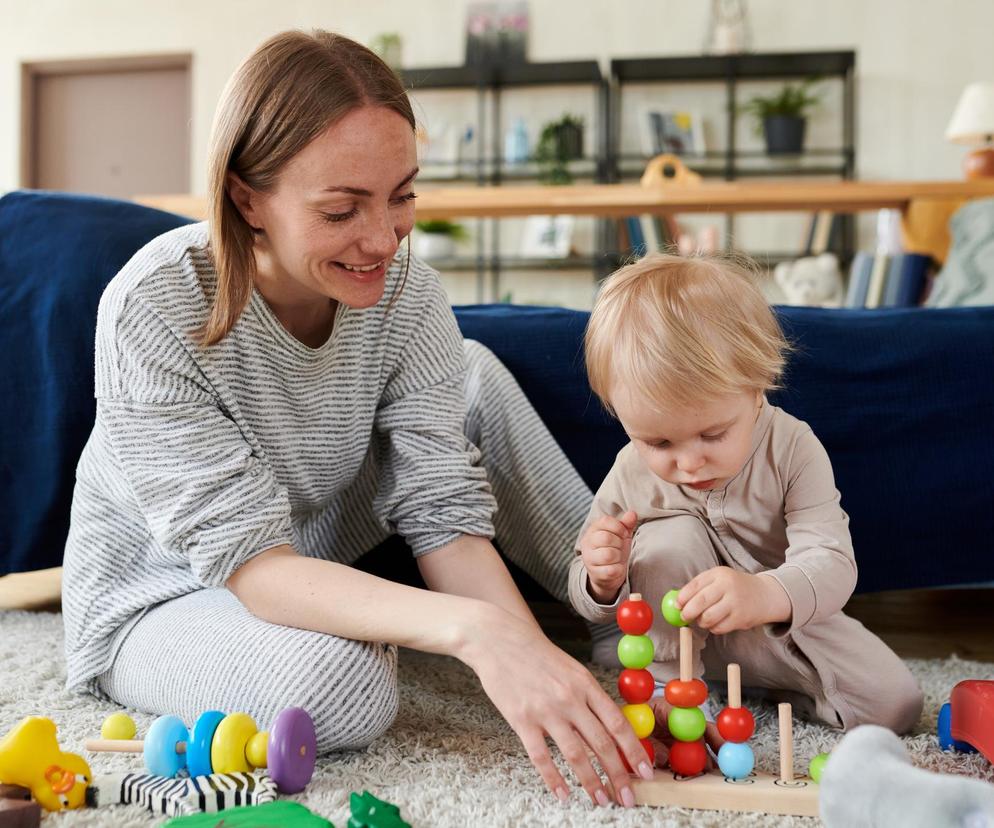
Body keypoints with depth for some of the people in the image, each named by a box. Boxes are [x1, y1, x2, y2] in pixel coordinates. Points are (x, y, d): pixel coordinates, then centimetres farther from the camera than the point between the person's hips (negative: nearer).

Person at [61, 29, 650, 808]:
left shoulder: (405, 292, -18)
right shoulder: (156, 311, -32)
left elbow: (446, 517, -20)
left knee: (474, 372, -7)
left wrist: (535, 655, -39)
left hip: (318, 555, 5)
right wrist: (472, 630, -49)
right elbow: (251, 561, -35)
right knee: (344, 682, -36)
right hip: (161, 599, -4)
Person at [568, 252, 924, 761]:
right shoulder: (632, 475, -18)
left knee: (895, 703, -14)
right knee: (669, 536, -28)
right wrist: (604, 581, -34)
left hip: (785, 621, 1)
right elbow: (589, 603, -7)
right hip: (678, 636, 0)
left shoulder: (792, 448, -23)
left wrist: (764, 595, -56)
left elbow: (832, 564, -33)